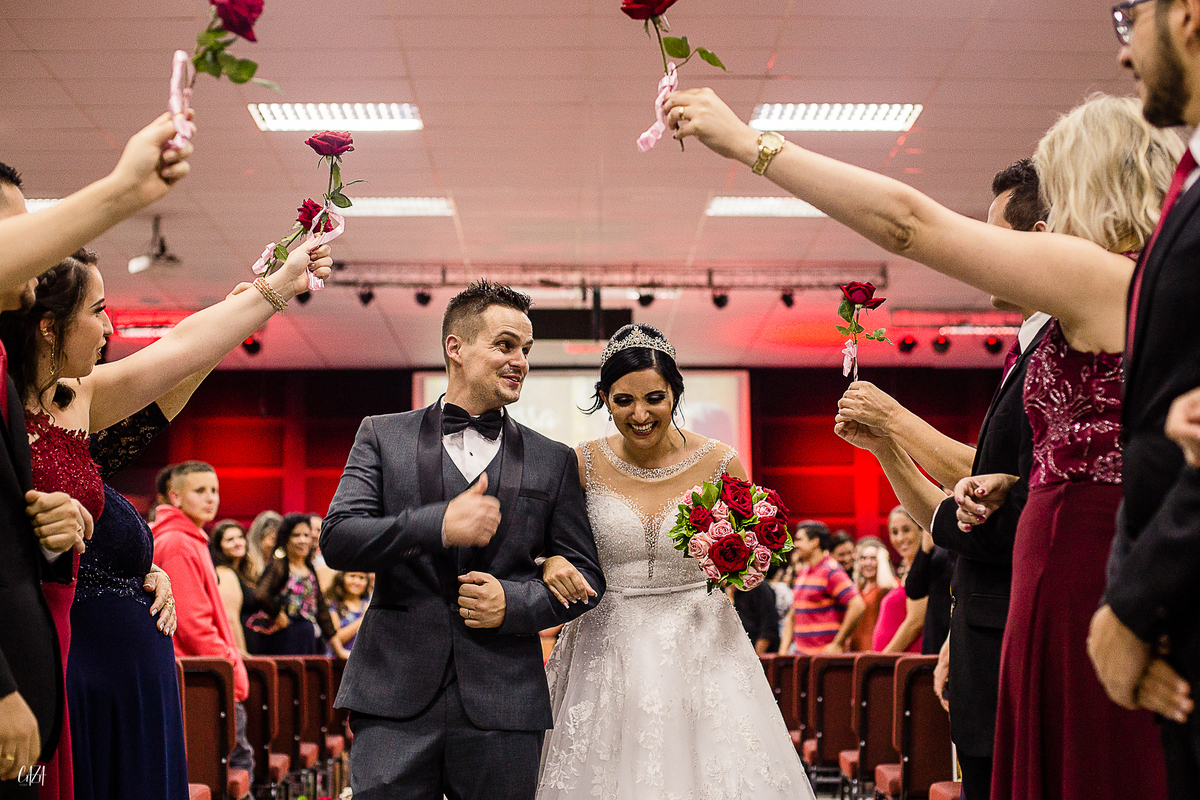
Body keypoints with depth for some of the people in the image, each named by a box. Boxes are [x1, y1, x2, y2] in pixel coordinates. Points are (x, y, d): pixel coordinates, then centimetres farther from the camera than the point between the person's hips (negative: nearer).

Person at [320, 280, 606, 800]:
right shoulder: (383, 436, 8)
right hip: (395, 699, -1)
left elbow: (586, 575, 12)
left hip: (503, 711, 1)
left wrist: (514, 602, -7)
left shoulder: (553, 461, 11)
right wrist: (438, 525, -15)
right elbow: (337, 540, -2)